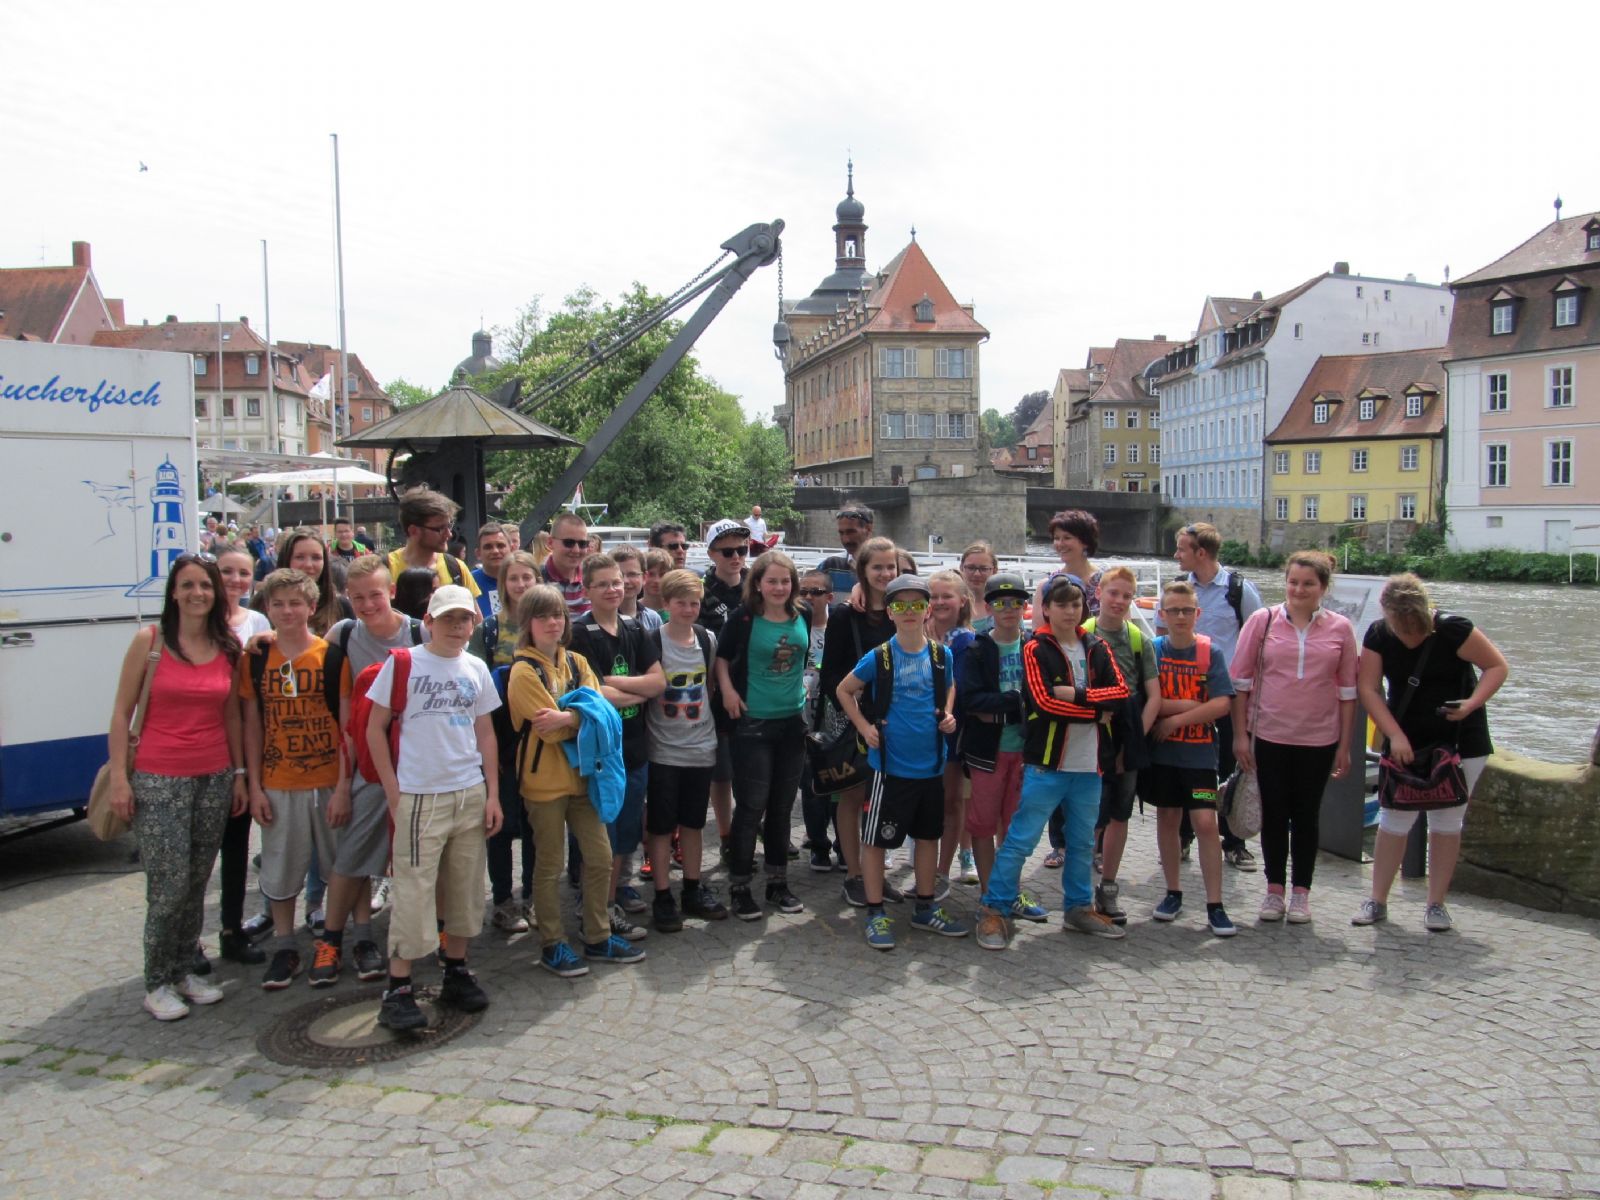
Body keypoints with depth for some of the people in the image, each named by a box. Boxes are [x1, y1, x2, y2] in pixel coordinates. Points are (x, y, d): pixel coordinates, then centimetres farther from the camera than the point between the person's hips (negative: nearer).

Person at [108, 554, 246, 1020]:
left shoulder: (228, 647, 6)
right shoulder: (149, 641, -4)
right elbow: (121, 713, -3)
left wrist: (239, 773, 10)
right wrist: (119, 777, -8)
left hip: (214, 779, 4)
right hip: (158, 779, -4)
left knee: (196, 885, 10)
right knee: (169, 886, -4)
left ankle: (184, 970, 26)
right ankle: (157, 984, 13)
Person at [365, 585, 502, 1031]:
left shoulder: (476, 670, 8)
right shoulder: (402, 663, -5)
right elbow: (374, 730, -3)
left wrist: (493, 793, 7)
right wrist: (393, 793, -8)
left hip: (471, 796, 4)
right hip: (419, 797, -4)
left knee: (465, 888, 11)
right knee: (414, 891, -3)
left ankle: (456, 973, 25)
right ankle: (397, 989, 8)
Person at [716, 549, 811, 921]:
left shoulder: (803, 616, 2)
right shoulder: (743, 618, -10)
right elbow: (721, 657, 1)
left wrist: (802, 686, 11)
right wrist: (727, 690, -12)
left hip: (793, 721, 4)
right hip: (753, 723, -4)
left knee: (782, 806, 13)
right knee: (751, 806, -3)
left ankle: (778, 881, 25)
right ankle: (739, 886, 9)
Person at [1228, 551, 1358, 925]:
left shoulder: (1339, 629, 0)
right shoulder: (1262, 620, -3)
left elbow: (1347, 690, 5)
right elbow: (1241, 680, 1)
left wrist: (1345, 744, 4)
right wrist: (1240, 735, -2)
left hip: (1319, 739, 1)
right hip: (1269, 736, 0)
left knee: (1307, 815, 11)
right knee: (1274, 813, 8)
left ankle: (1301, 892, 23)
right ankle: (1274, 889, 21)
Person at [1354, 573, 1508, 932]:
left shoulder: (1452, 629, -16)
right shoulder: (1378, 635, -9)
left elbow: (1498, 666, -8)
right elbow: (1368, 689, -11)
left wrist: (1472, 703, -24)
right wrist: (1395, 735, -19)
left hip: (1460, 742, -2)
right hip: (1405, 743, 2)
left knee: (1446, 822, 4)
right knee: (1394, 820, 2)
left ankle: (1437, 904, 15)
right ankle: (1377, 901, 11)